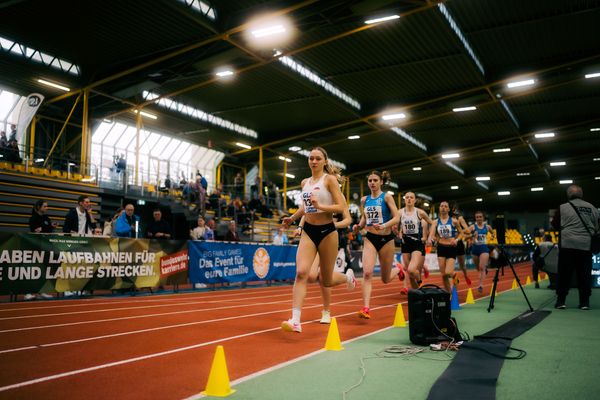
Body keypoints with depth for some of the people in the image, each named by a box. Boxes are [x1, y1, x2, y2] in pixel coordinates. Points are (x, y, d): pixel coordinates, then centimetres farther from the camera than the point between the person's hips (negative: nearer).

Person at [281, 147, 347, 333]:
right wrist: (292, 218, 18)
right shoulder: (305, 183, 11)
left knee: (327, 281, 8)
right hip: (308, 231, 4)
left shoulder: (329, 179, -6)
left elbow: (342, 207, -14)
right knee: (301, 272, -17)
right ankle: (295, 320, -22)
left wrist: (320, 206, -26)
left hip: (327, 231, -4)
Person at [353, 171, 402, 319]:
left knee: (385, 279, 11)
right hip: (370, 239, 2)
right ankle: (366, 308, -19)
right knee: (367, 272, -19)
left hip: (386, 239, -2)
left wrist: (384, 226, -30)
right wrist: (359, 226, -3)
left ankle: (398, 270, 46)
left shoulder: (386, 197, -6)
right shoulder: (364, 200, 6)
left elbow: (397, 218, -13)